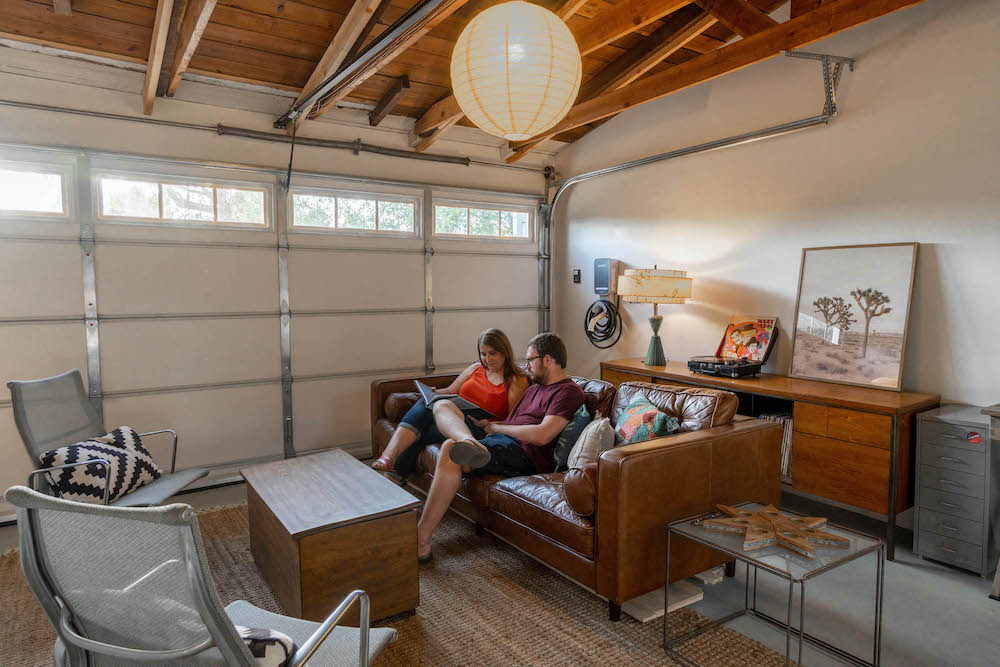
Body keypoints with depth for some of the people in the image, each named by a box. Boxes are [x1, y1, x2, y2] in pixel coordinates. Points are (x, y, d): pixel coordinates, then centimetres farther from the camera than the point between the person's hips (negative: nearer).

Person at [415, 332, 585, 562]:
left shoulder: (568, 392, -2)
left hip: (523, 453, -10)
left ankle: (421, 538, -28)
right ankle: (469, 442, -34)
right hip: (499, 438, 10)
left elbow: (541, 435, -16)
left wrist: (496, 427, -5)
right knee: (442, 405, 0)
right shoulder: (535, 388, 29)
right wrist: (483, 424, 11)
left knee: (450, 449, -31)